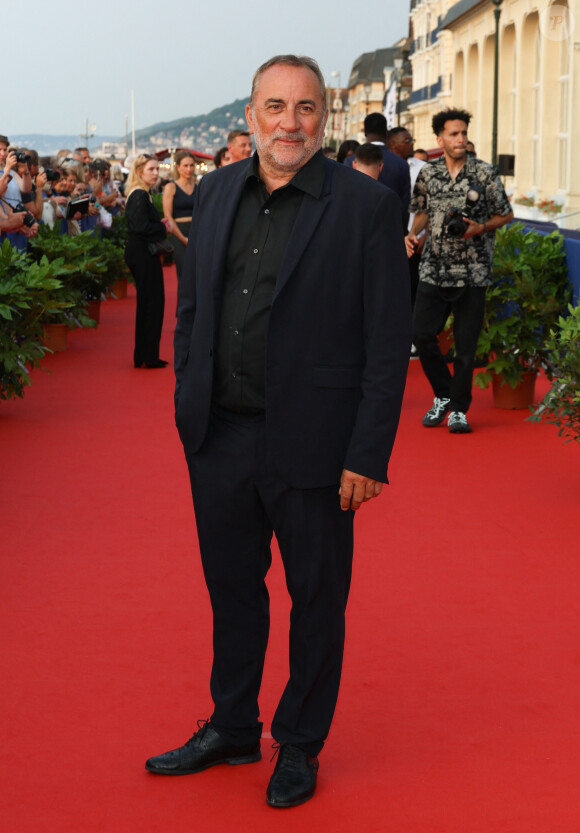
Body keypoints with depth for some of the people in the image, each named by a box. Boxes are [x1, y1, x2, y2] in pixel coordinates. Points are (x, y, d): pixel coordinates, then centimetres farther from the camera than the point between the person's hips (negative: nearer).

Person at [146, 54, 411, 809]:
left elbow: (389, 341, -10)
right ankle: (232, 729, 38)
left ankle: (301, 744, 31)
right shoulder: (215, 193, 6)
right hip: (220, 437, 5)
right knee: (232, 590, 19)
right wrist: (188, 411, 7)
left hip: (310, 444, -4)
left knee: (316, 601, 12)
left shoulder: (366, 205, -10)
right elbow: (191, 310, 13)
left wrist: (368, 456, -13)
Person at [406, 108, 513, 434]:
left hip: (473, 272, -3)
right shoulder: (428, 174, 6)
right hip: (434, 270, 3)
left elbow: (506, 214, 4)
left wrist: (480, 228, -13)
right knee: (422, 334, -1)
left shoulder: (485, 174, -3)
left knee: (466, 344, -1)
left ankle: (459, 409, 13)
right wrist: (413, 234, 1)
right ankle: (443, 395, 22)